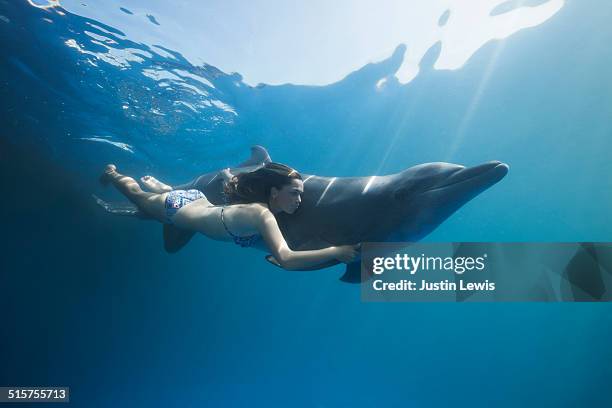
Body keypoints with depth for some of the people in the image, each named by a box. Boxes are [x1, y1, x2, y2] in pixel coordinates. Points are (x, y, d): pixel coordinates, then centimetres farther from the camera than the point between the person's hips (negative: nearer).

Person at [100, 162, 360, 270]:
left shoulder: (256, 202, -17)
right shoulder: (263, 214, -42)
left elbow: (226, 174, -1)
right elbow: (286, 259, -55)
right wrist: (335, 251, -54)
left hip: (195, 198, 5)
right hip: (176, 208, -5)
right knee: (139, 196, 28)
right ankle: (113, 173, 52)